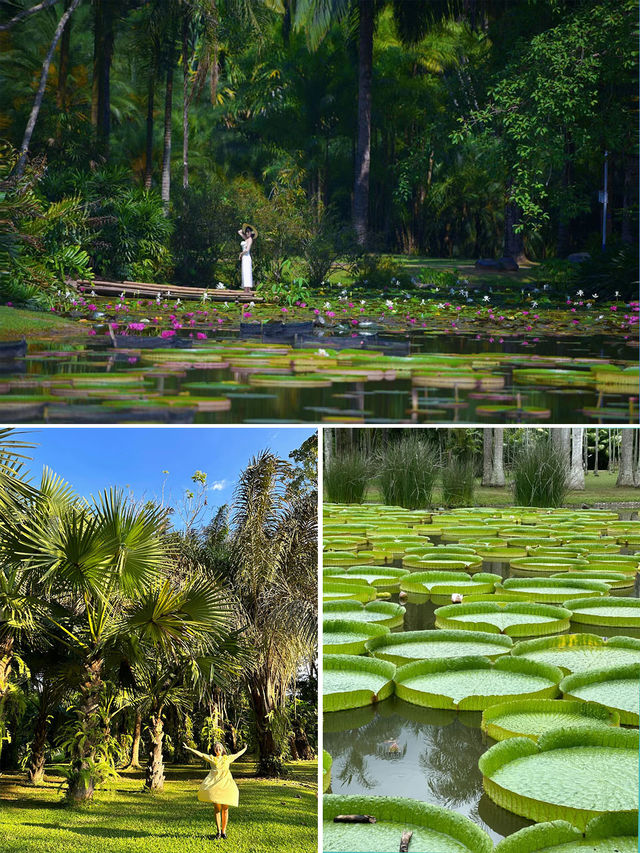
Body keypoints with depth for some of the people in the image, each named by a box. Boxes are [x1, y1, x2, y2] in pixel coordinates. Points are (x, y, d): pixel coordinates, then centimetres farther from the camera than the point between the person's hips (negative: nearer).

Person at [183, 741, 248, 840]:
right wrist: (188, 748, -2)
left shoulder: (227, 758, 20)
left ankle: (224, 831, 5)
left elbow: (238, 754, 34)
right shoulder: (211, 758, 15)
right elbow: (200, 754, 7)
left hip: (226, 785, 1)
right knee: (217, 809, -7)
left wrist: (245, 748, 46)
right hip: (215, 785, -1)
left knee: (225, 809, -2)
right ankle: (218, 831, -4)